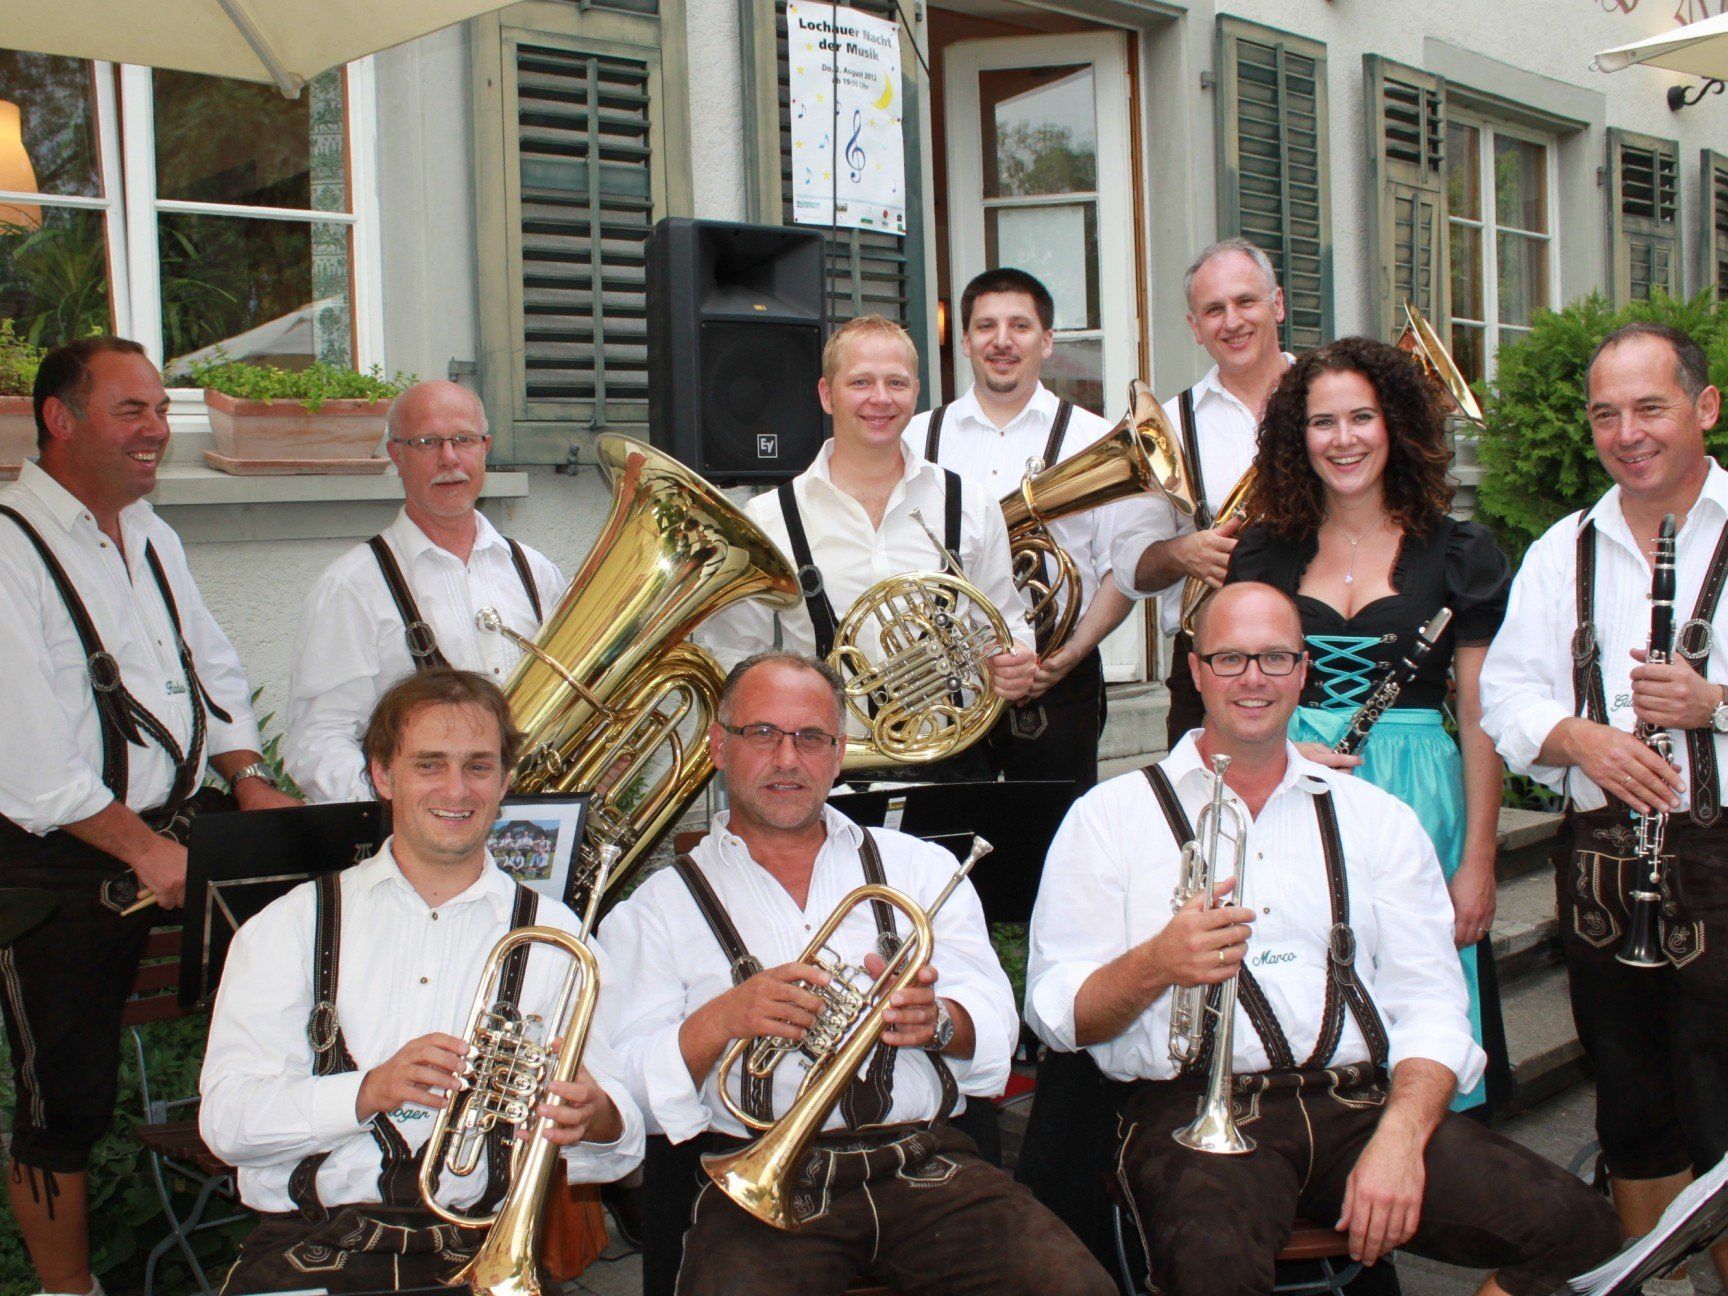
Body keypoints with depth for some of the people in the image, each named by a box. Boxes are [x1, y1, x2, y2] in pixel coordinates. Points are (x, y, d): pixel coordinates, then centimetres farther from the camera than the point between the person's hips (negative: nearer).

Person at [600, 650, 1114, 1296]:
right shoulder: (657, 909, 13)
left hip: (926, 1163, 2)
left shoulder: (919, 866, 19)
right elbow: (627, 1091, 3)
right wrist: (720, 1020, -16)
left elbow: (996, 1029, 8)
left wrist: (936, 1020, -15)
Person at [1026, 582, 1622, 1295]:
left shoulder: (1378, 819, 19)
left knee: (1578, 1227, -20)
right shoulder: (1110, 815, 10)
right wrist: (1154, 965, -18)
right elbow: (1056, 1010, 3)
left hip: (1362, 1100, 4)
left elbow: (1431, 1003, 9)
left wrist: (1400, 1136, -11)